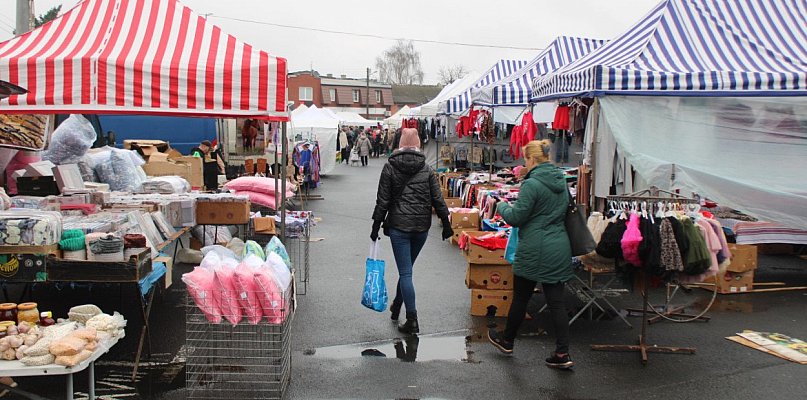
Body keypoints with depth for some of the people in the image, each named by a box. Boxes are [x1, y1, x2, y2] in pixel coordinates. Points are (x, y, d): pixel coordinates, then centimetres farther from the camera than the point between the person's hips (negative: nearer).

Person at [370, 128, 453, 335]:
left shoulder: (390, 167, -3)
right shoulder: (427, 169, 3)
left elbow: (382, 200, -4)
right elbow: (438, 199, 1)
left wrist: (376, 226, 1)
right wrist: (446, 223, 9)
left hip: (399, 226, -3)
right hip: (422, 227, 3)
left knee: (405, 272, -1)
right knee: (406, 269, 20)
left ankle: (412, 321, -4)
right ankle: (396, 307, 36)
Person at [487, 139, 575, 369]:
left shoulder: (532, 184, -16)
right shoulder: (561, 181, 8)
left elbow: (516, 217, -14)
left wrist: (502, 207, 6)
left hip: (534, 251, -7)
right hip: (560, 249, 7)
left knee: (521, 297, 11)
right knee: (556, 301, 7)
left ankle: (506, 341, 30)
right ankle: (562, 353, 4)